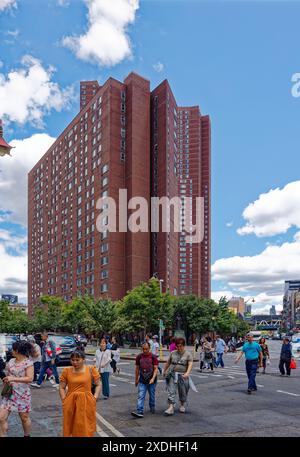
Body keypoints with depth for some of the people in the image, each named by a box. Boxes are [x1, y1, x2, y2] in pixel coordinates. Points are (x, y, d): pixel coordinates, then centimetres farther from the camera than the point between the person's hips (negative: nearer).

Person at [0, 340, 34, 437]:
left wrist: (13, 379, -27)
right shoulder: (11, 361, 5)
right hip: (8, 393, 5)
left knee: (24, 417, 11)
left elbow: (30, 378, -22)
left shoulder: (28, 362, -14)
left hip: (22, 394, -5)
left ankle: (27, 435, 34)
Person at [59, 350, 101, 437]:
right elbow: (62, 388, 5)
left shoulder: (91, 369, -2)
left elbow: (98, 385, 4)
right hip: (70, 403, 1)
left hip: (86, 403, -1)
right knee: (70, 426, 8)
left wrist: (95, 398, -6)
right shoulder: (66, 371, 1)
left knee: (85, 426, 6)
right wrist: (64, 400, -5)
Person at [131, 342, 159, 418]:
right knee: (141, 396, -8)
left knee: (152, 395, 14)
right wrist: (136, 379, 13)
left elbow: (156, 368, -10)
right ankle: (139, 412, -10)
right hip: (142, 381, 1)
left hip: (151, 380, -1)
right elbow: (137, 368, 9)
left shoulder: (153, 357, -8)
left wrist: (153, 378, -21)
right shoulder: (139, 357, -1)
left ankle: (152, 408, 36)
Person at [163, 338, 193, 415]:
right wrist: (164, 371, 24)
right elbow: (168, 362, 18)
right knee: (171, 391, -7)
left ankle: (182, 405, 34)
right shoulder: (173, 353, 7)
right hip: (172, 374, 2)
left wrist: (187, 373, -27)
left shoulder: (188, 354, -2)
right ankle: (171, 407, -7)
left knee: (183, 392, 11)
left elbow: (190, 364, -13)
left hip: (183, 376, -2)